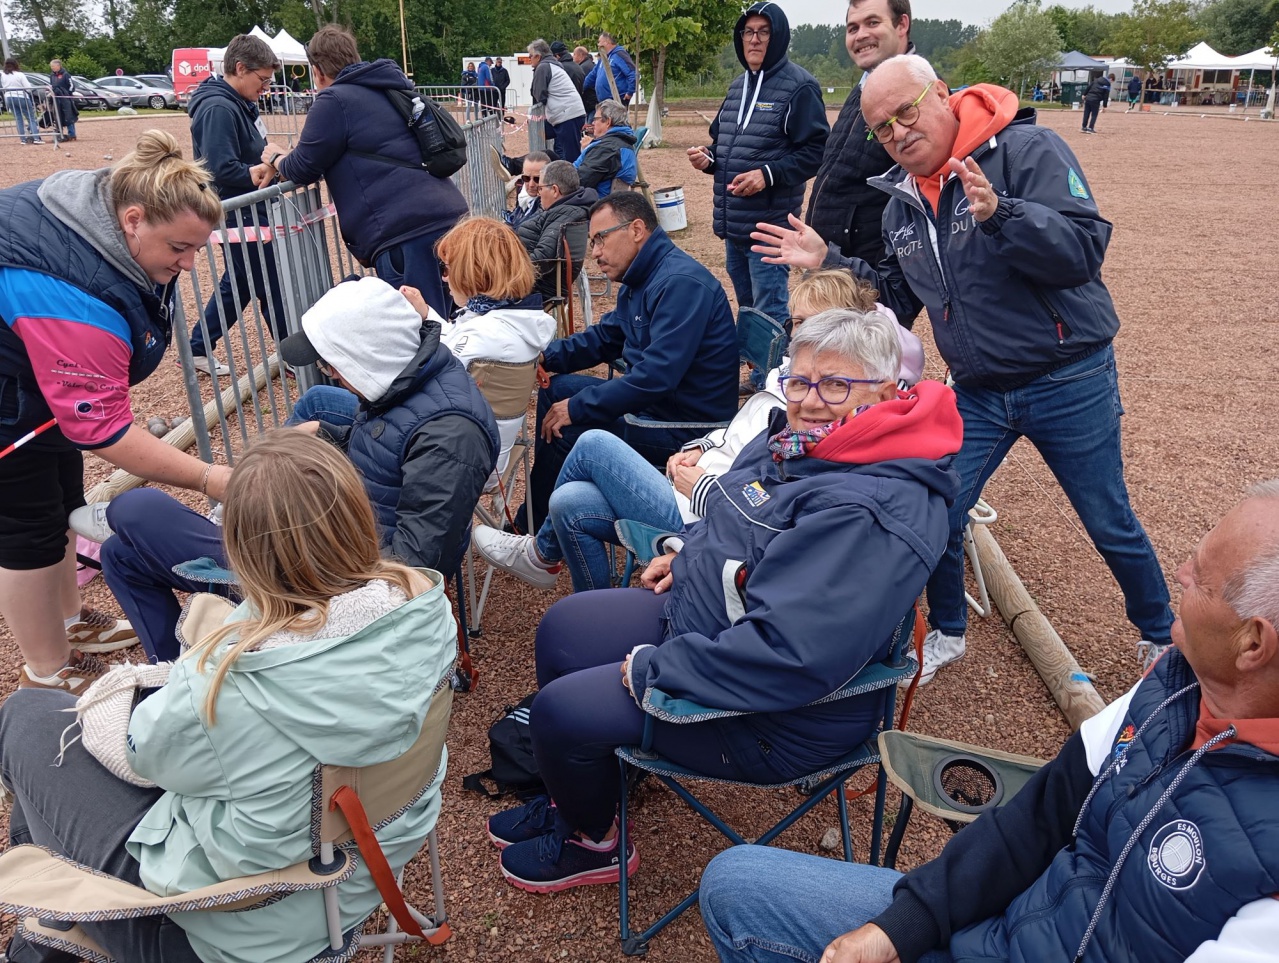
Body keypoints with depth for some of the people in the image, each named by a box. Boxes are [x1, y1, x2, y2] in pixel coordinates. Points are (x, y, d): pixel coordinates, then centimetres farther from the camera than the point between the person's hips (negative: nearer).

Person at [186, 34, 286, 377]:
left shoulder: (239, 103, 10)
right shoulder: (218, 108, -20)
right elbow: (222, 169, -27)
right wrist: (257, 174, -15)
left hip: (248, 210, 10)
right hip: (237, 213, -10)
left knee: (238, 283, 18)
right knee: (273, 285, 0)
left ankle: (199, 349, 27)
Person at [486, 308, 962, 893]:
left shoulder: (870, 511, -32)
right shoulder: (800, 435, -1)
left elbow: (792, 653, -37)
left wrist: (655, 668, -28)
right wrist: (689, 549, 5)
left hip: (779, 717, -10)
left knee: (560, 709, -9)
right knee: (563, 628, 15)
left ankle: (592, 842, 26)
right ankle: (574, 795, 36)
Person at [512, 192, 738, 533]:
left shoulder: (681, 283, -23)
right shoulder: (640, 280, 10)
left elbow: (656, 375, -30)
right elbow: (603, 337, 21)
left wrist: (577, 408, -23)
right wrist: (546, 357, 3)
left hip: (685, 425, -11)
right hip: (651, 401, 11)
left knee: (561, 432, -17)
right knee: (555, 388, 15)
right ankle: (532, 520, 22)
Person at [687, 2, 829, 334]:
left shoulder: (798, 86, -9)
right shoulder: (738, 86, 15)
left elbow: (817, 151, -13)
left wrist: (768, 174, -23)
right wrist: (709, 157, 3)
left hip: (770, 224, -8)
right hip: (732, 222, 8)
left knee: (770, 315, -4)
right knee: (747, 310, 19)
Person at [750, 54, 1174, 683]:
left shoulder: (1026, 149, -15)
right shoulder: (901, 201, 4)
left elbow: (1084, 248, -25)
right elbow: (897, 299, 13)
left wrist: (1000, 214, -40)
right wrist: (826, 264, 2)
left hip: (1069, 383, -4)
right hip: (977, 392, 5)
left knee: (1110, 524, 10)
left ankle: (1161, 637, 37)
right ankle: (946, 633, 30)